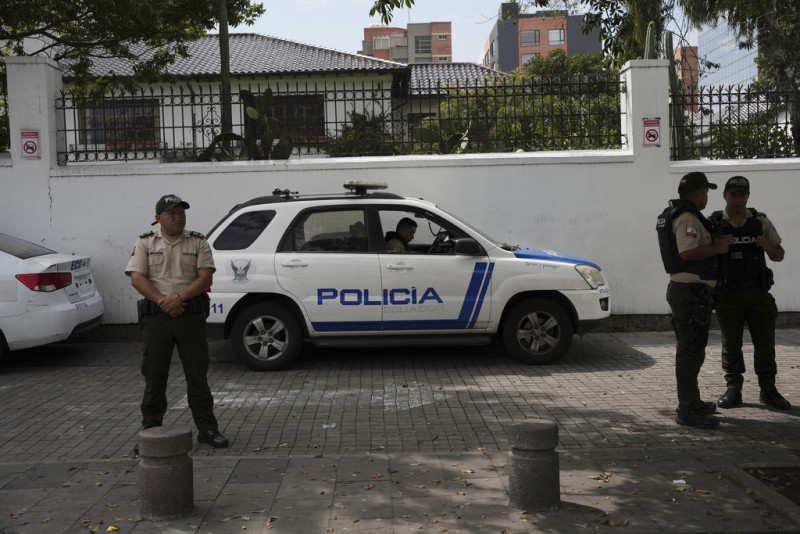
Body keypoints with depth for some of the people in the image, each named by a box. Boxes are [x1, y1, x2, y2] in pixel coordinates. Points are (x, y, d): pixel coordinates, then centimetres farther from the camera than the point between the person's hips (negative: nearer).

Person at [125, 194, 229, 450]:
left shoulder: (198, 242, 7)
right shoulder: (145, 242, 7)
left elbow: (205, 278, -2)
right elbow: (136, 278, -3)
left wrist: (179, 297, -16)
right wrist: (164, 301, -15)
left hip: (191, 313, 0)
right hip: (156, 316, 0)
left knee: (197, 373, 3)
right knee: (154, 375, 5)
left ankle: (207, 428, 11)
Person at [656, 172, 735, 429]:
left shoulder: (674, 215, 16)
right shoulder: (687, 218, -17)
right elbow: (687, 252, -30)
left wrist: (717, 242, 21)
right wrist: (717, 248, -16)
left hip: (683, 289, 11)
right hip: (692, 293, -11)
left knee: (688, 349, 18)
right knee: (691, 352, -8)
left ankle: (690, 402, 29)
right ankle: (688, 410, -4)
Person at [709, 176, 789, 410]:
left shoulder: (761, 221, 4)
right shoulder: (713, 224, -1)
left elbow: (779, 256, 8)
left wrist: (767, 246, -13)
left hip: (757, 292, 1)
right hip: (727, 295, -1)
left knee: (765, 341, 3)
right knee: (731, 343, 3)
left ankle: (768, 390, 14)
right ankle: (733, 390, 13)